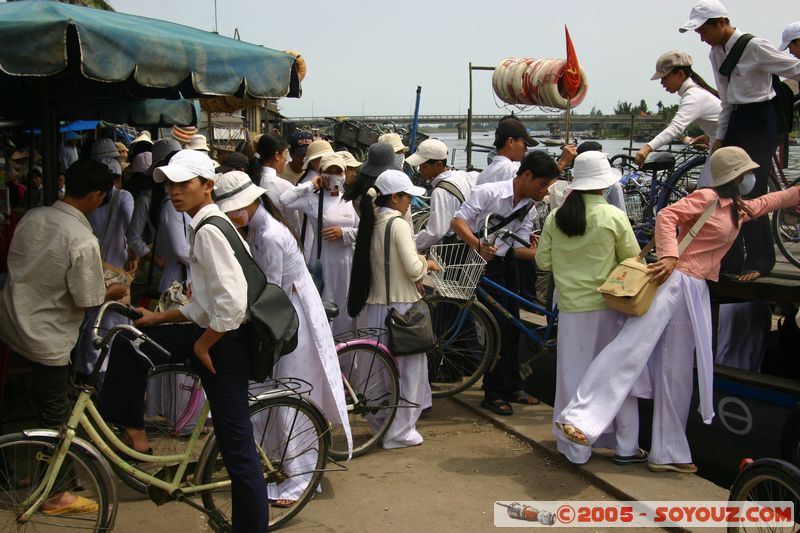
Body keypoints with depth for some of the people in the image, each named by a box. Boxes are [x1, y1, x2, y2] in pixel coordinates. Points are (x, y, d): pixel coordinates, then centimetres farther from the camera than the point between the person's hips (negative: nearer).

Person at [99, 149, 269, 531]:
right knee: (128, 343, 10)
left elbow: (232, 304, -27)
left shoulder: (210, 230, -18)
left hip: (225, 342, -10)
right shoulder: (206, 226, 13)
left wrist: (202, 346, -14)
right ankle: (130, 430, 21)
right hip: (210, 332, 10)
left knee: (236, 446, -1)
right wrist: (159, 318, 14)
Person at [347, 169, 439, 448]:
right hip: (400, 305, -7)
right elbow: (413, 269, -20)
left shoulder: (371, 223, 7)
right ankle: (399, 430, 9)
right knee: (408, 365, 4)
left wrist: (418, 263, 13)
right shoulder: (398, 224, -16)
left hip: (373, 305, 8)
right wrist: (426, 264, 0)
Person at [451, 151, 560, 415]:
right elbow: (458, 221, -18)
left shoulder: (529, 210, 4)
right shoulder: (488, 192, -16)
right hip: (482, 265, -7)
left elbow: (520, 248, 1)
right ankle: (494, 393, 1)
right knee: (500, 325, -10)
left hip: (506, 263, 7)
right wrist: (479, 245, -33)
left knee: (512, 325, 11)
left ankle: (512, 387, 26)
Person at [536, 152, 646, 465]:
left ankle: (575, 450, 16)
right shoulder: (614, 217, -10)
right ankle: (625, 447, 18)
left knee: (572, 377, 9)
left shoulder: (556, 217, -2)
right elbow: (633, 261, -2)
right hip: (608, 307, -2)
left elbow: (543, 261, 3)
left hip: (570, 308, 2)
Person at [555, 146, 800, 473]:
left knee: (677, 373, 9)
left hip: (697, 292, 8)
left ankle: (668, 454, 14)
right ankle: (579, 418, -26)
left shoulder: (740, 210, 20)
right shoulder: (707, 198, -5)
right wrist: (669, 256, -28)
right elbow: (667, 216, -17)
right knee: (633, 344, -21)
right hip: (673, 280, -8)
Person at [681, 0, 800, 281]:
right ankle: (731, 258, 18)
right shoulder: (716, 53, 9)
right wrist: (720, 137, 14)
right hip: (737, 121, 8)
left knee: (750, 192, -8)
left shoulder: (754, 47, -16)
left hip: (761, 121, -8)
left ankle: (760, 261, 6)